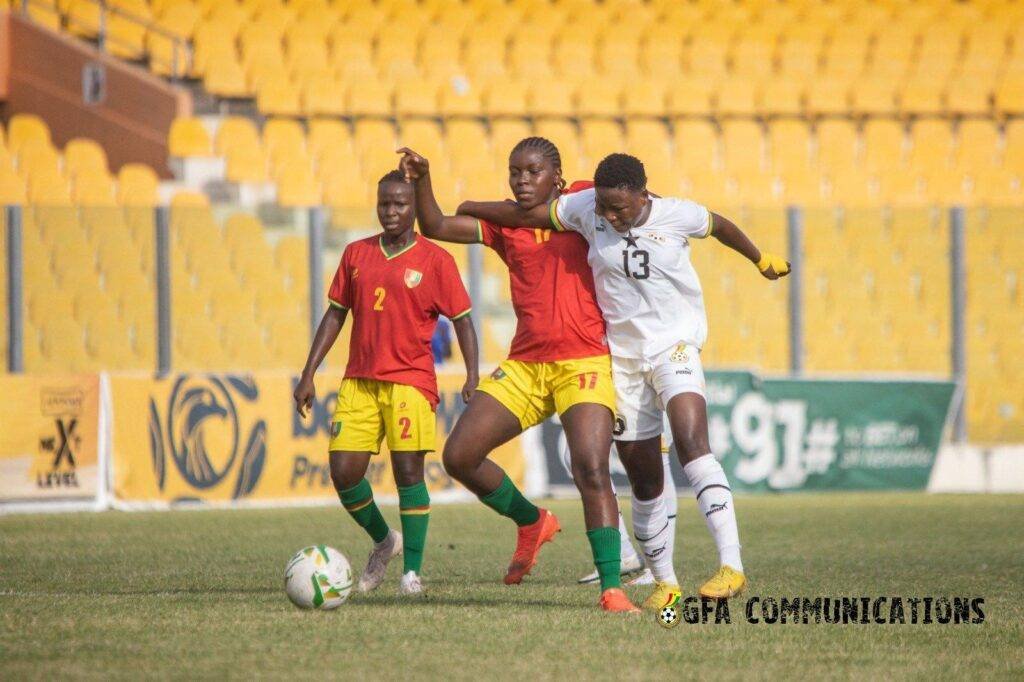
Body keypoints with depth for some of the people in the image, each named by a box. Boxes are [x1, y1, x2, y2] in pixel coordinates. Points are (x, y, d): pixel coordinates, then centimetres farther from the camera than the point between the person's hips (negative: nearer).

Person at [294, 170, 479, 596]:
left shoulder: (435, 261, -1)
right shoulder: (356, 254, 11)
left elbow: (462, 320, 0)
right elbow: (335, 315, 15)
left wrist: (472, 378, -11)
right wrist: (308, 375, 11)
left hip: (410, 381, -4)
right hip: (359, 381, 4)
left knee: (408, 469, -11)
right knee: (344, 472, -2)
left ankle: (412, 570, -2)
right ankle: (383, 541, 24)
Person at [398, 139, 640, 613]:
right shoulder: (504, 224, 12)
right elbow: (435, 227, 6)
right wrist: (422, 180, -7)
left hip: (584, 363, -4)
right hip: (524, 366, 4)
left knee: (592, 471, -20)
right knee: (459, 456, -4)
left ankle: (612, 589, -17)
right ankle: (531, 521, 21)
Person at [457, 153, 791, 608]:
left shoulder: (678, 216, -10)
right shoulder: (586, 208, -6)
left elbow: (720, 227, 9)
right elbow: (527, 215, 6)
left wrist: (761, 260, 26)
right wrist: (467, 209, 14)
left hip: (675, 344, -4)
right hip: (623, 355, 4)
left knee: (691, 442, -27)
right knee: (642, 475, 6)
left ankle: (731, 566, -35)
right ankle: (664, 581, 22)